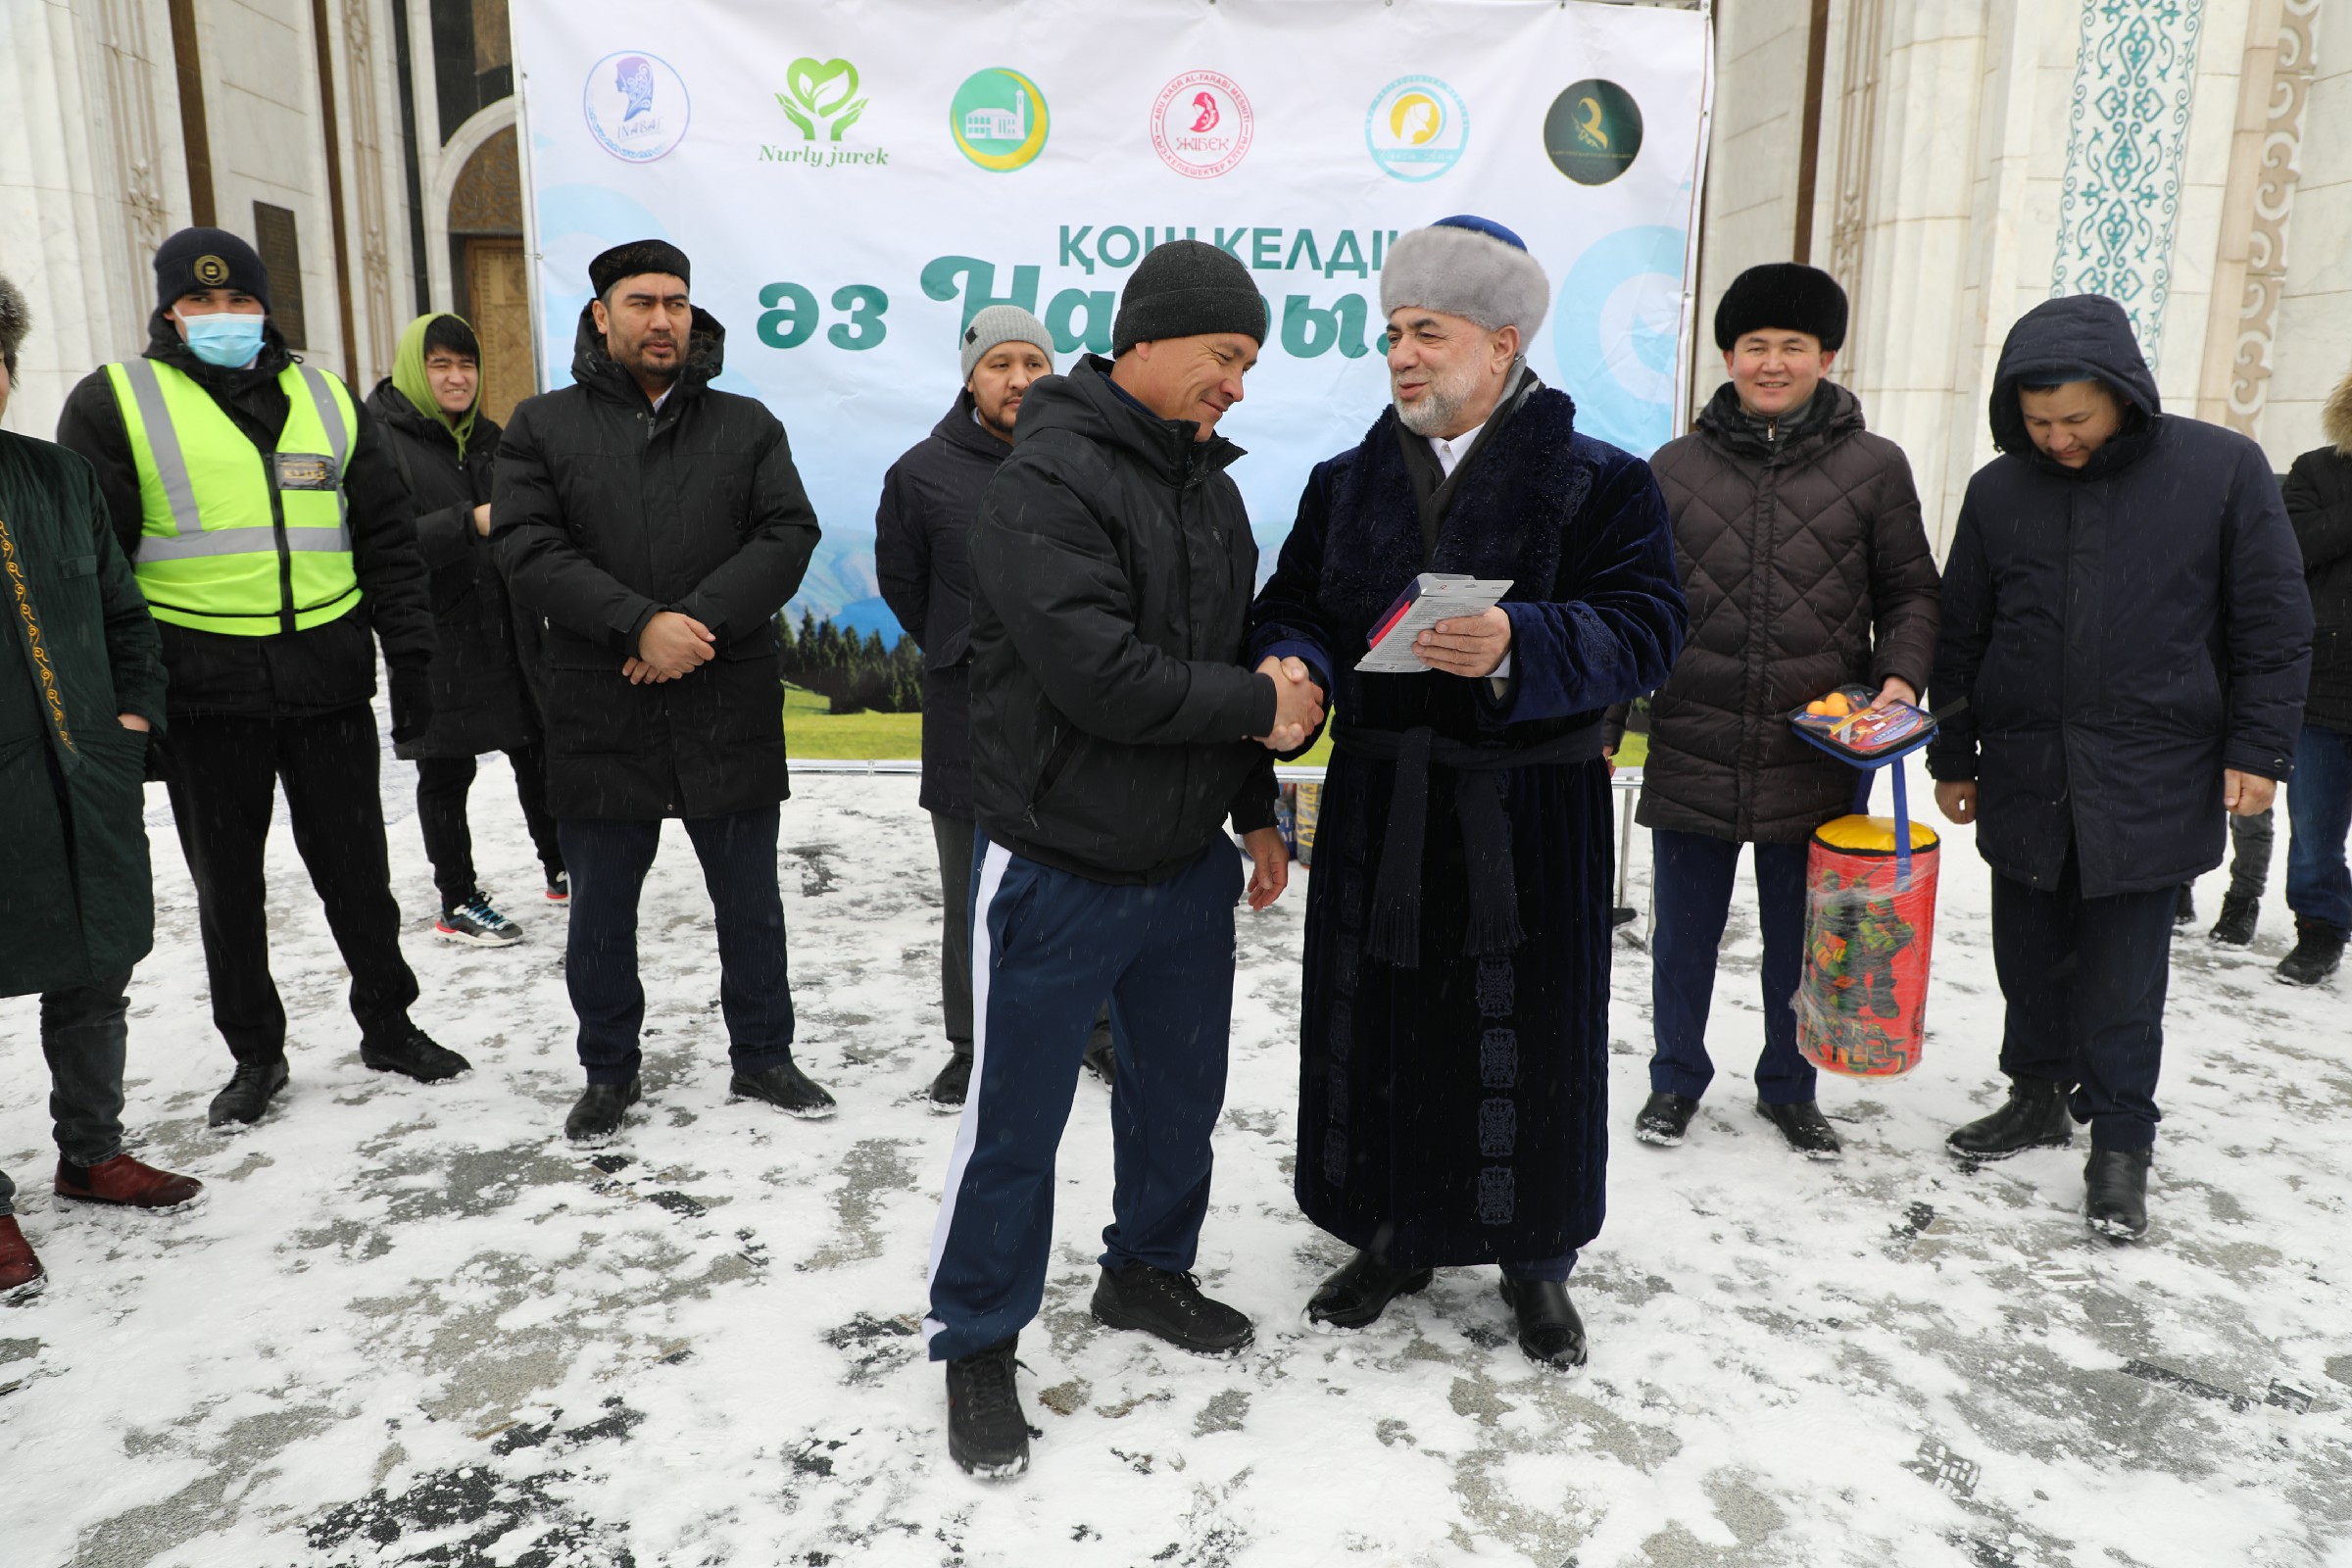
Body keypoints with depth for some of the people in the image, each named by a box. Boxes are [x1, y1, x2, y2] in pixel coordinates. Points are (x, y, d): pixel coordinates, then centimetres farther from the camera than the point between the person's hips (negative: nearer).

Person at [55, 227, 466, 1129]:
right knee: (228, 885, 10)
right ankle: (255, 1054, 25)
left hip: (329, 678, 2)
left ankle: (388, 1025, 26)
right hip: (203, 691, -1)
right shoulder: (114, 403, 2)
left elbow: (387, 539, 11)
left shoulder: (327, 400, 11)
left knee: (357, 871, 10)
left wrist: (409, 661, 4)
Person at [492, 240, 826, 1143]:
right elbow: (527, 551, -7)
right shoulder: (544, 426, 5)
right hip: (599, 718, 0)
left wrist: (700, 622, -18)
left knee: (750, 903, 12)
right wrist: (640, 623, -19)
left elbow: (788, 535, -5)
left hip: (730, 711, 1)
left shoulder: (746, 426, 8)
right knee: (601, 912, 12)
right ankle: (609, 1074, 31)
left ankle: (762, 1058, 30)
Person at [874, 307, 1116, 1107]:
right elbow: (901, 585, 11)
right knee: (973, 904, 11)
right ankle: (973, 1047, 27)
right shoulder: (924, 473, -2)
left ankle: (1099, 1028, 31)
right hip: (970, 720, 0)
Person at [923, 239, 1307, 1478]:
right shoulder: (1048, 480, -18)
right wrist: (1260, 710, -15)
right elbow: (1100, 674, -27)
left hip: (1186, 865, 8)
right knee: (1016, 1121, 5)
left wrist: (1254, 810, 15)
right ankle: (976, 1345, 24)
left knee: (1181, 1091, 19)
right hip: (1057, 872, -8)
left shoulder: (1206, 480, 10)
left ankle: (1147, 1271, 42)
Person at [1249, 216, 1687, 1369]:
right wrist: (1292, 663, -14)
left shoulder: (1599, 482, -3)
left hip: (1530, 816, -3)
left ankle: (1535, 1262, 29)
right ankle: (1392, 1239, 33)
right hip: (1379, 808, 4)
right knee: (1376, 1028, 11)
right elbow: (1293, 606, 10)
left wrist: (1516, 650, -30)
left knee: (1524, 1043, 7)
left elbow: (1643, 627, -13)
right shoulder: (1345, 482, 11)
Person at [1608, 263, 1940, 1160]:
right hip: (1692, 753, 1)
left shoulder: (1873, 466, 4)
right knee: (1684, 933, 11)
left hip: (1818, 757, 0)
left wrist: (1900, 677, -9)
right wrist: (1603, 720, 3)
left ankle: (1788, 1087, 33)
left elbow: (1911, 593, 9)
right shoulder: (1676, 467, 5)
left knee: (1800, 936, 13)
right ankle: (1676, 1080, 31)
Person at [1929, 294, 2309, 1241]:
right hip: (2025, 774, 3)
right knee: (2031, 956, 13)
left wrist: (2257, 749, -4)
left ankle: (2120, 1143, 16)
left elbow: (2273, 623, 0)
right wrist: (1952, 756, 12)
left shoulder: (2222, 469, -4)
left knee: (2124, 976, 2)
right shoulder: (1999, 492, 4)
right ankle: (2039, 1097, 31)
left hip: (2152, 781, -3)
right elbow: (1962, 632, 10)